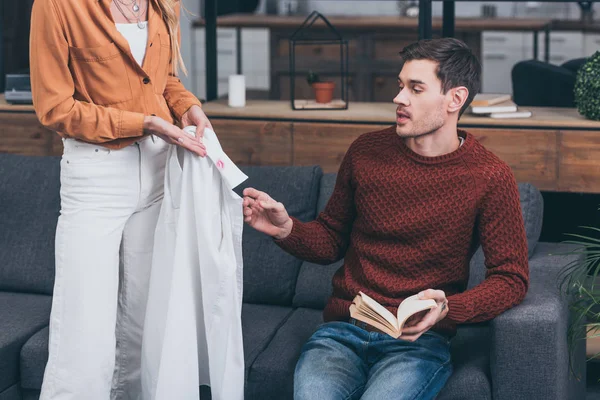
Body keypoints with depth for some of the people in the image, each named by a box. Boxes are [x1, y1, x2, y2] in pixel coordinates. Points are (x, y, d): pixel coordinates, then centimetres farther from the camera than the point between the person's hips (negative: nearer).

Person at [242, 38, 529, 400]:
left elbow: (511, 278, -3)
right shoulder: (367, 152, 6)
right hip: (342, 330, 2)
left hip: (420, 339, -2)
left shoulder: (489, 177, -3)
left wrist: (448, 309, -21)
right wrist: (286, 229, -5)